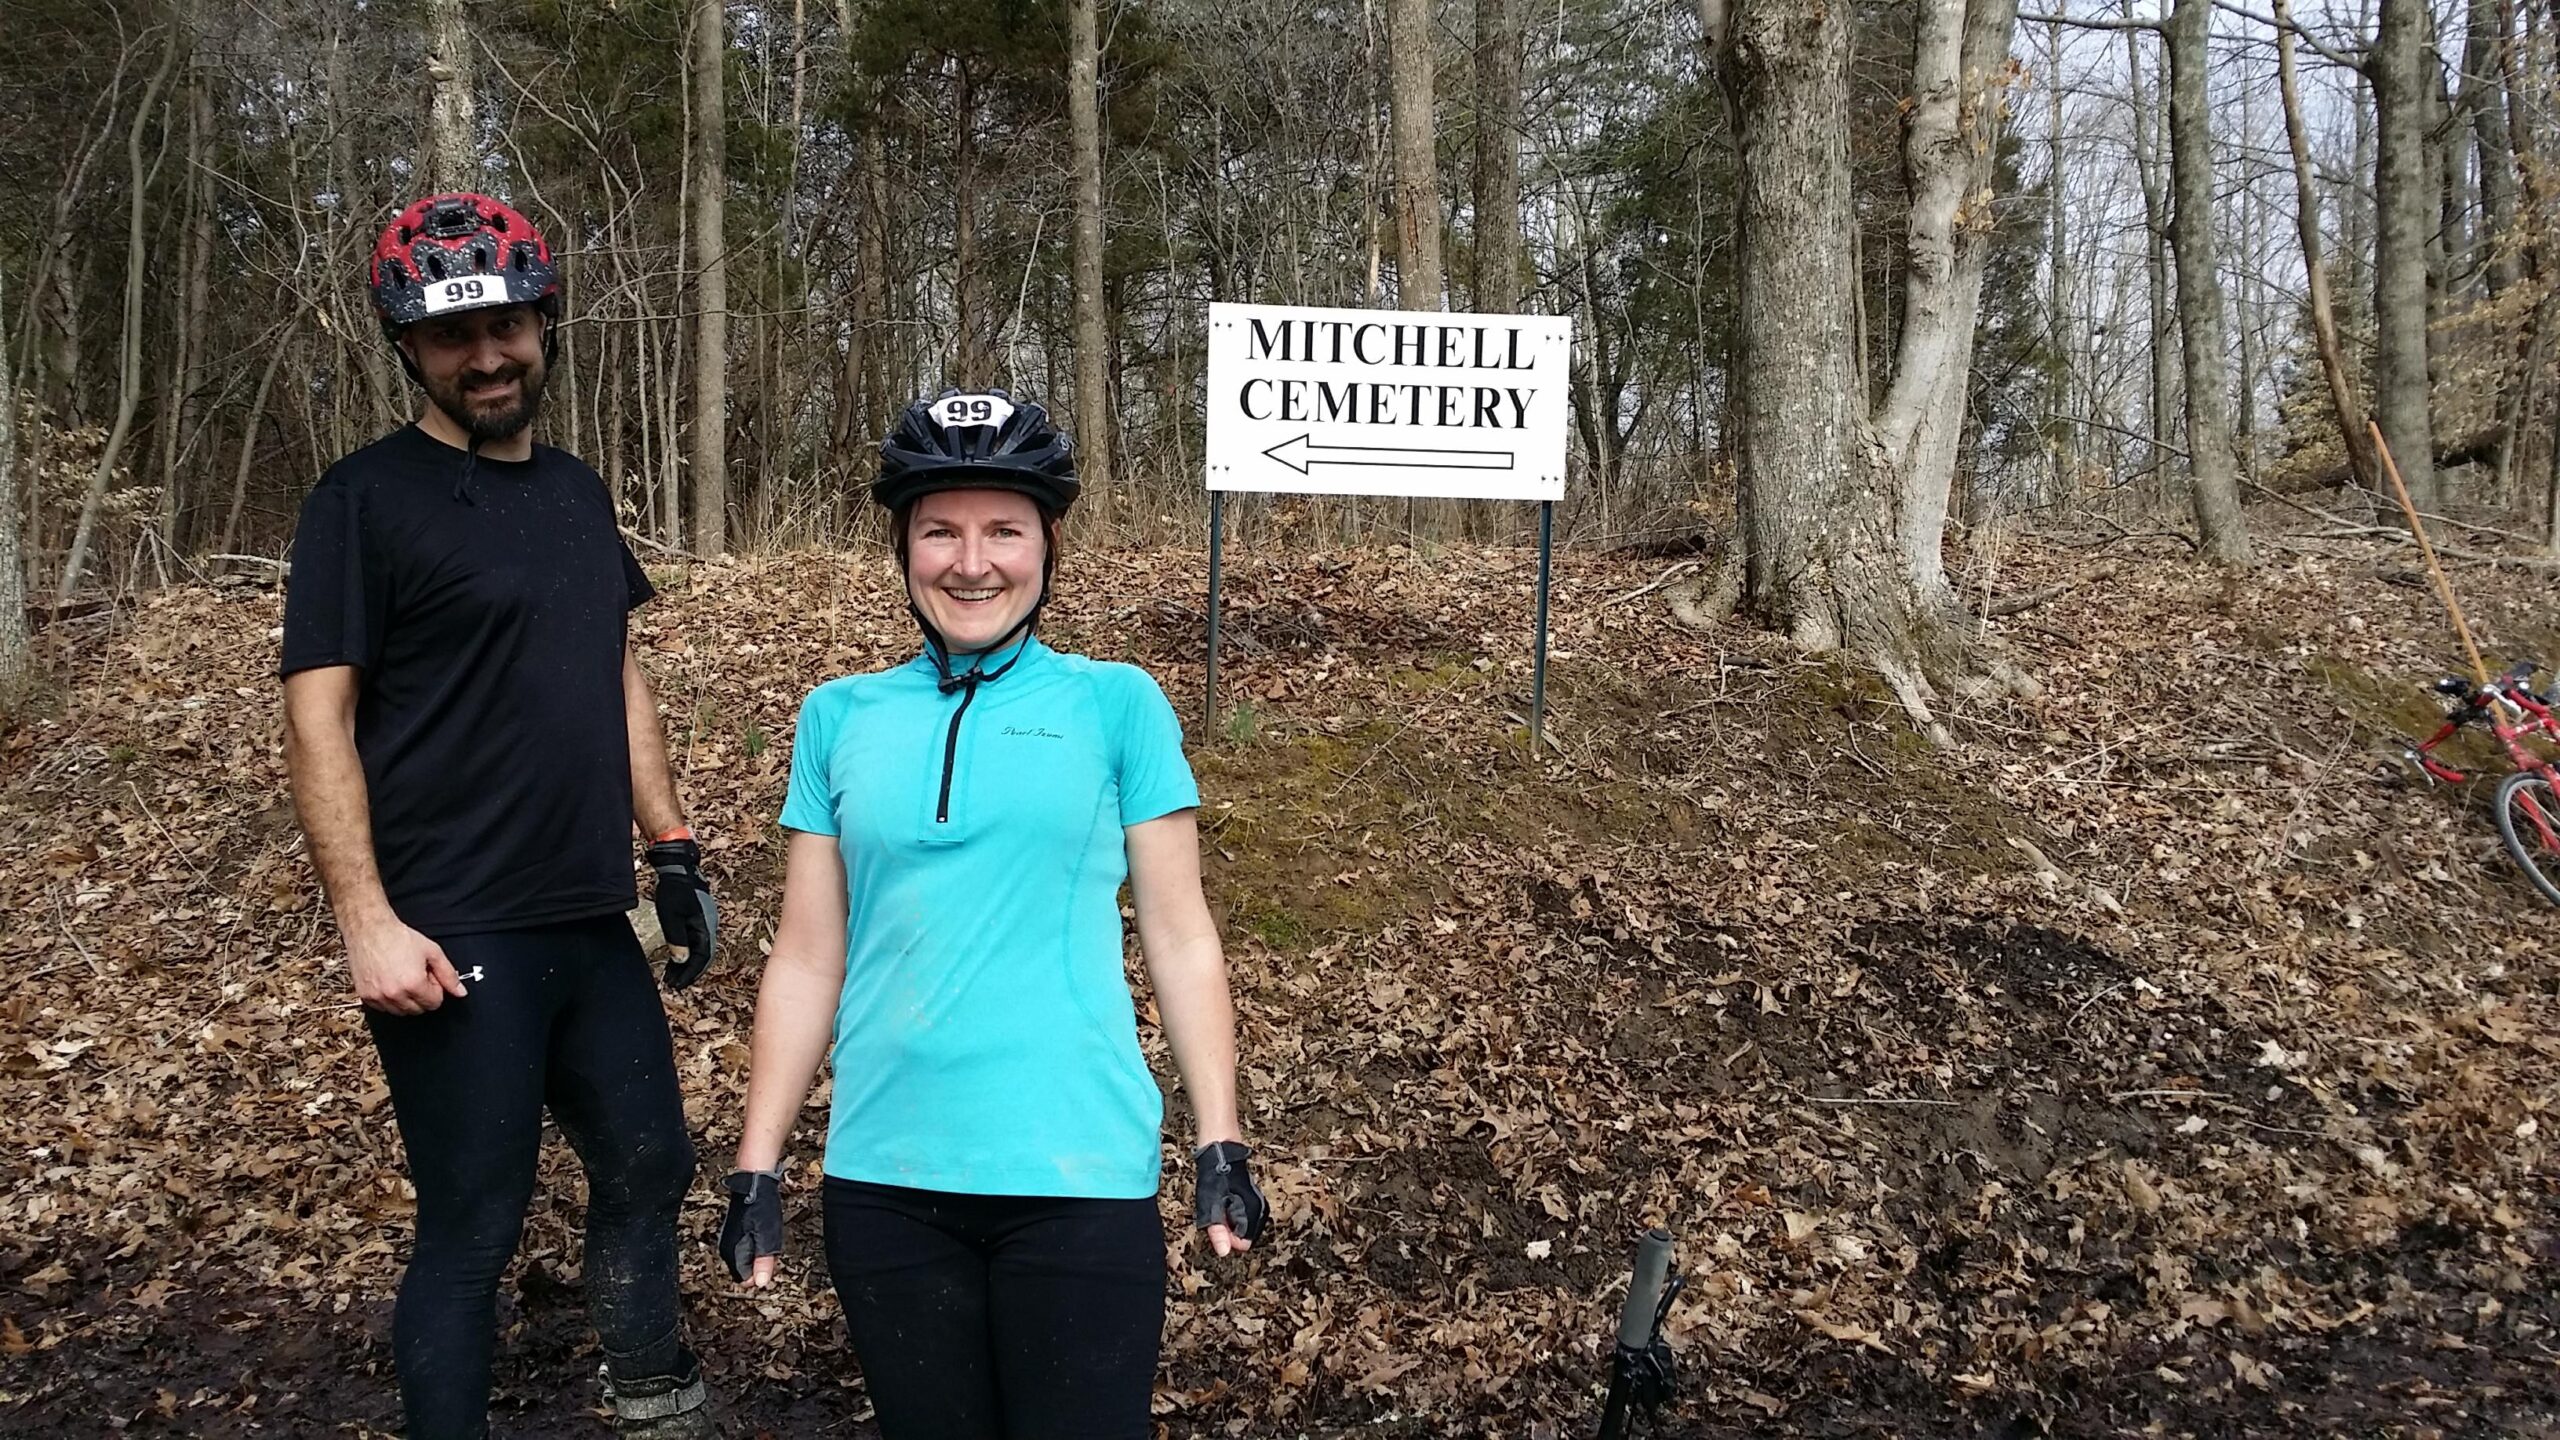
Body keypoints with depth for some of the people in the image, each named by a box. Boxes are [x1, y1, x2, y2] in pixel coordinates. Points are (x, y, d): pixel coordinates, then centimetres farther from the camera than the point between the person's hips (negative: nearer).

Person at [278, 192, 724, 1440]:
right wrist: (367, 923, -18)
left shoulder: (576, 492, 12)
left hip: (590, 923, 7)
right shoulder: (367, 498, -8)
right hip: (454, 941, -7)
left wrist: (672, 846, 15)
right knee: (473, 1227, 1)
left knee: (648, 1168, 17)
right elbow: (317, 715, -12)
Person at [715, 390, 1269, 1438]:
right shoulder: (839, 718, 6)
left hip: (1077, 1172, -2)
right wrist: (756, 1168, 7)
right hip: (882, 1176, 3)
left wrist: (1221, 1145, -4)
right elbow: (806, 960, 9)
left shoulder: (1116, 705, 0)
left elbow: (1179, 935, 1)